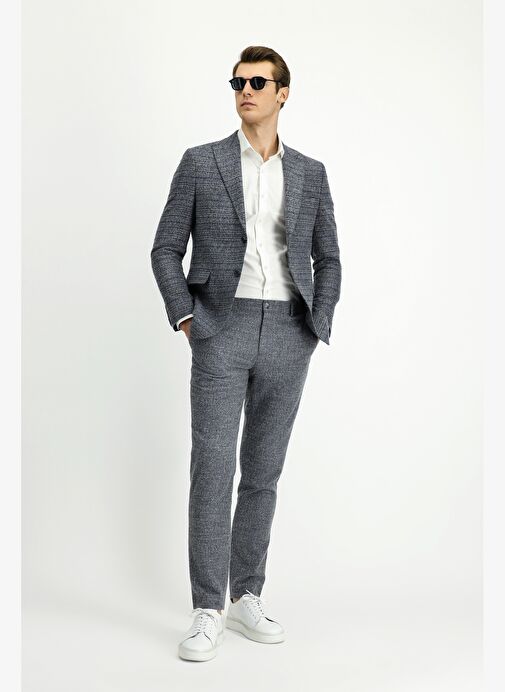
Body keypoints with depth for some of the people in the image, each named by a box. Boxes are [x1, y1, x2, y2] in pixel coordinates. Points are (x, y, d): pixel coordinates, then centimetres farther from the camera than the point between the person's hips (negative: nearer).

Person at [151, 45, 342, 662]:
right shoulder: (200, 162, 5)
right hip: (223, 329, -2)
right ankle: (208, 611, -1)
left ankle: (247, 596, 19)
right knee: (213, 468, -8)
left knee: (263, 471, 8)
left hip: (288, 334, 3)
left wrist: (318, 325, 4)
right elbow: (166, 248, 5)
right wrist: (184, 317, -6)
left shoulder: (310, 173, 12)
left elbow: (327, 258, 16)